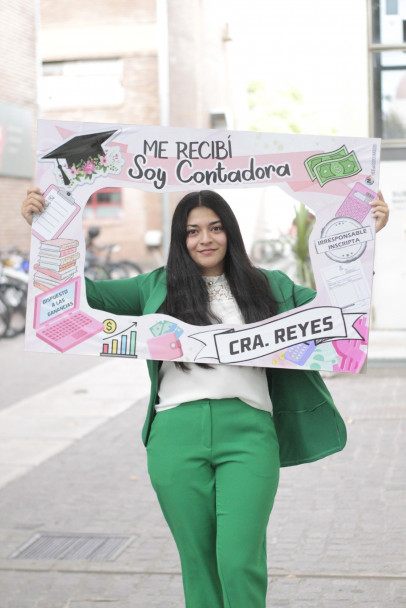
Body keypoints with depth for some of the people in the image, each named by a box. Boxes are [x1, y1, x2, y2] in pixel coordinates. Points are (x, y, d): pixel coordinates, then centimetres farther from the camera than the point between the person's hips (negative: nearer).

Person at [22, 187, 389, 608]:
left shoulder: (265, 286, 15)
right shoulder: (158, 287, 14)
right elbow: (87, 290, 13)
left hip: (247, 431, -1)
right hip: (178, 433, 1)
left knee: (240, 562, -11)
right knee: (198, 564, 6)